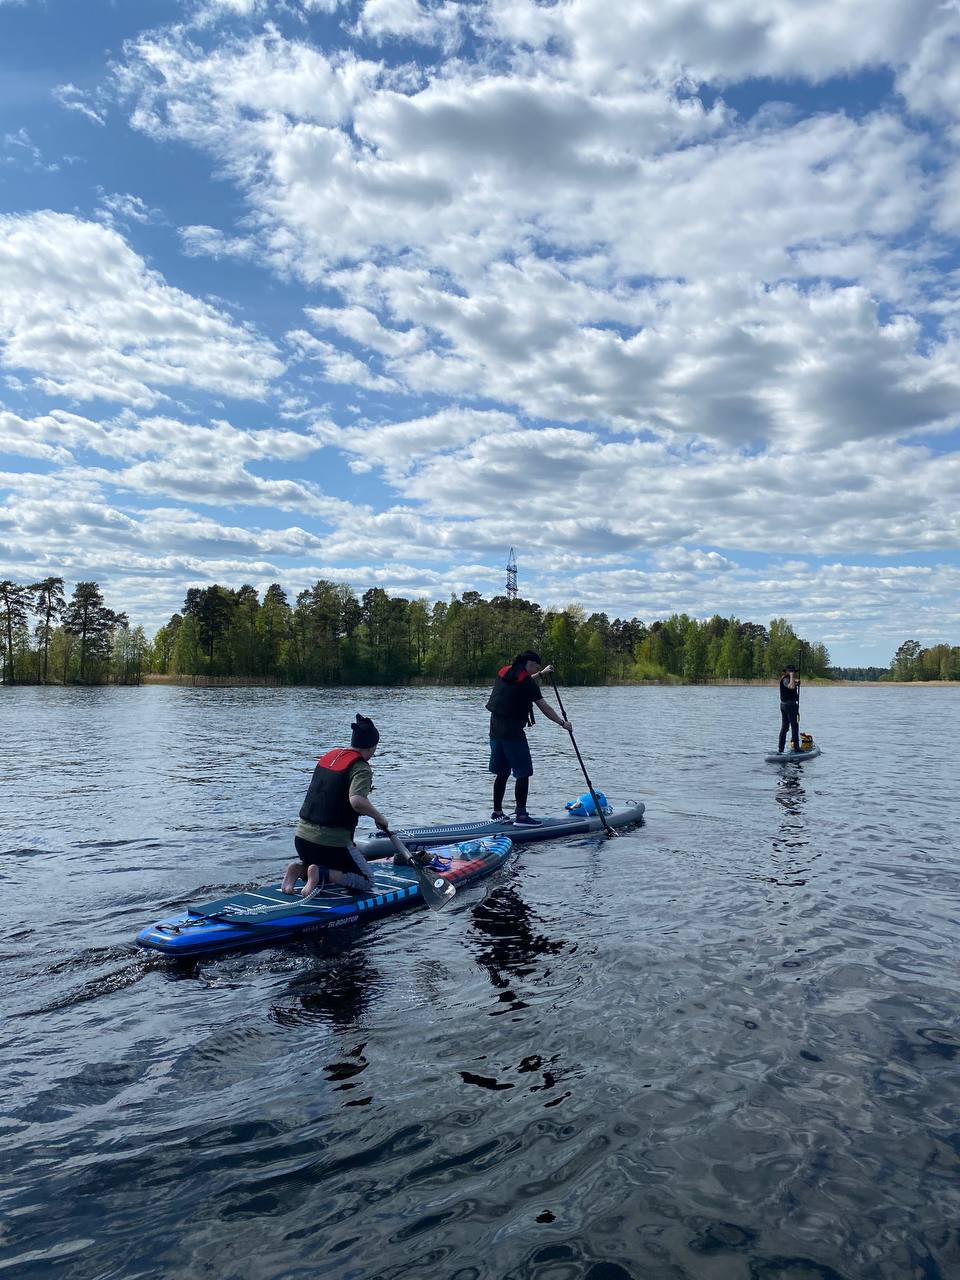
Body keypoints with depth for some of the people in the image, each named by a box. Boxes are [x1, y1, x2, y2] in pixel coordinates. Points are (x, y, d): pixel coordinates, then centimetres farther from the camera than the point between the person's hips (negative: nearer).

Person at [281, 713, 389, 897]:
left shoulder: (329, 755, 10)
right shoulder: (362, 768, -12)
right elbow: (357, 800, -30)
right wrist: (379, 818, -14)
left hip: (302, 836, 7)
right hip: (333, 842, -7)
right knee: (366, 881, 10)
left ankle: (299, 868, 3)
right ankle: (321, 874, -12)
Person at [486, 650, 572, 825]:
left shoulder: (503, 672, 12)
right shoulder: (527, 681, -11)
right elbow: (545, 708, -7)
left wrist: (541, 674, 43)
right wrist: (563, 723, 6)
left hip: (495, 730, 8)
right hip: (513, 732, -8)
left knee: (502, 773, 16)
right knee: (523, 774, -2)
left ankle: (497, 812, 21)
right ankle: (521, 814, -2)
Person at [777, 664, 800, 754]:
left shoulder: (786, 679, 15)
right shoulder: (785, 680, -15)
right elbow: (791, 687, -34)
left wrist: (796, 682, 7)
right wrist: (791, 676, -23)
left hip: (783, 705, 10)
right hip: (790, 705, -10)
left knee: (784, 727, 11)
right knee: (794, 726, -4)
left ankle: (780, 748, 12)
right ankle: (796, 747, -1)